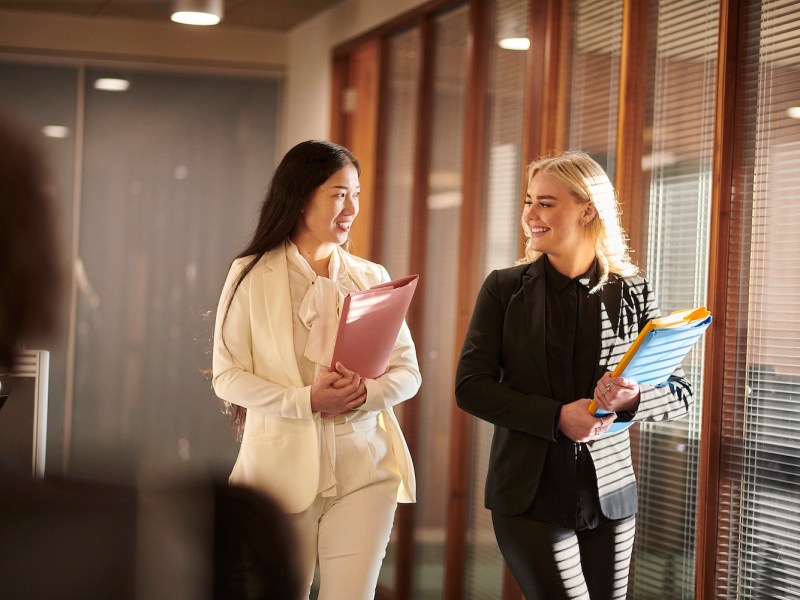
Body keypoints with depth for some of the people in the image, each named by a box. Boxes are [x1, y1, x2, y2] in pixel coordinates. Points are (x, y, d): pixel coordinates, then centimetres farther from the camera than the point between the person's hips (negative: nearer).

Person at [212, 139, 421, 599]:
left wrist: (364, 394, -15)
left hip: (364, 468, 2)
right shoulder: (252, 276, 0)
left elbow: (408, 371, 7)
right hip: (284, 469, -2)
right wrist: (306, 400, -18)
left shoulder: (372, 278, 9)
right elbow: (227, 376, -4)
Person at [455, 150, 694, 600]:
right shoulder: (505, 289, 0)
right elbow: (470, 387, -4)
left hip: (610, 495, 2)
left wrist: (633, 400, -18)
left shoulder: (633, 294, 1)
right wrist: (557, 417, -17)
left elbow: (680, 392, 5)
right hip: (531, 495, -2)